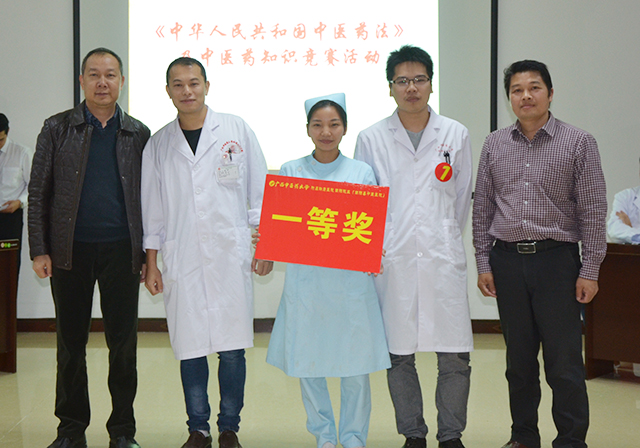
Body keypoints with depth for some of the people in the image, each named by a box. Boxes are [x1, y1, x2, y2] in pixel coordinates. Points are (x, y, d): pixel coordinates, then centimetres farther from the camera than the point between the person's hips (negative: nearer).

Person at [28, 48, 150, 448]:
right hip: (70, 250, 0)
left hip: (121, 250, 0)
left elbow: (149, 196, 8)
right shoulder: (57, 129, 5)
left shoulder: (139, 134, 7)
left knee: (123, 343, 4)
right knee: (71, 342, 7)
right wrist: (39, 250, -3)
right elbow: (38, 193, 4)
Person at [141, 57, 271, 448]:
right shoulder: (159, 144, 10)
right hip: (182, 262, 2)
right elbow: (153, 210, 13)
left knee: (232, 350, -1)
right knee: (190, 349, 3)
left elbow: (260, 193, 6)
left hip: (231, 258, -1)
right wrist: (151, 264, 10)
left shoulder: (237, 131, 5)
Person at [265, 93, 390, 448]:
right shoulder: (290, 172, 6)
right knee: (306, 362, 6)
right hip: (305, 277, 1)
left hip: (350, 279, -1)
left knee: (355, 364, 1)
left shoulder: (362, 173, 5)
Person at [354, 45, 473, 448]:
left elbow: (463, 196, 15)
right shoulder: (371, 139, 6)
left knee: (455, 356, -1)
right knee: (399, 356, 6)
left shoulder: (456, 135, 8)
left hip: (444, 259, 0)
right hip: (392, 260, 0)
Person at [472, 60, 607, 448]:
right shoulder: (495, 145, 8)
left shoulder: (578, 143, -1)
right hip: (507, 259, 3)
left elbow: (593, 210, -3)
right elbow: (483, 207, 11)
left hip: (557, 259, -3)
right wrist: (484, 263, 6)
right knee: (519, 358, 11)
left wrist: (590, 270, -7)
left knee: (564, 362, -2)